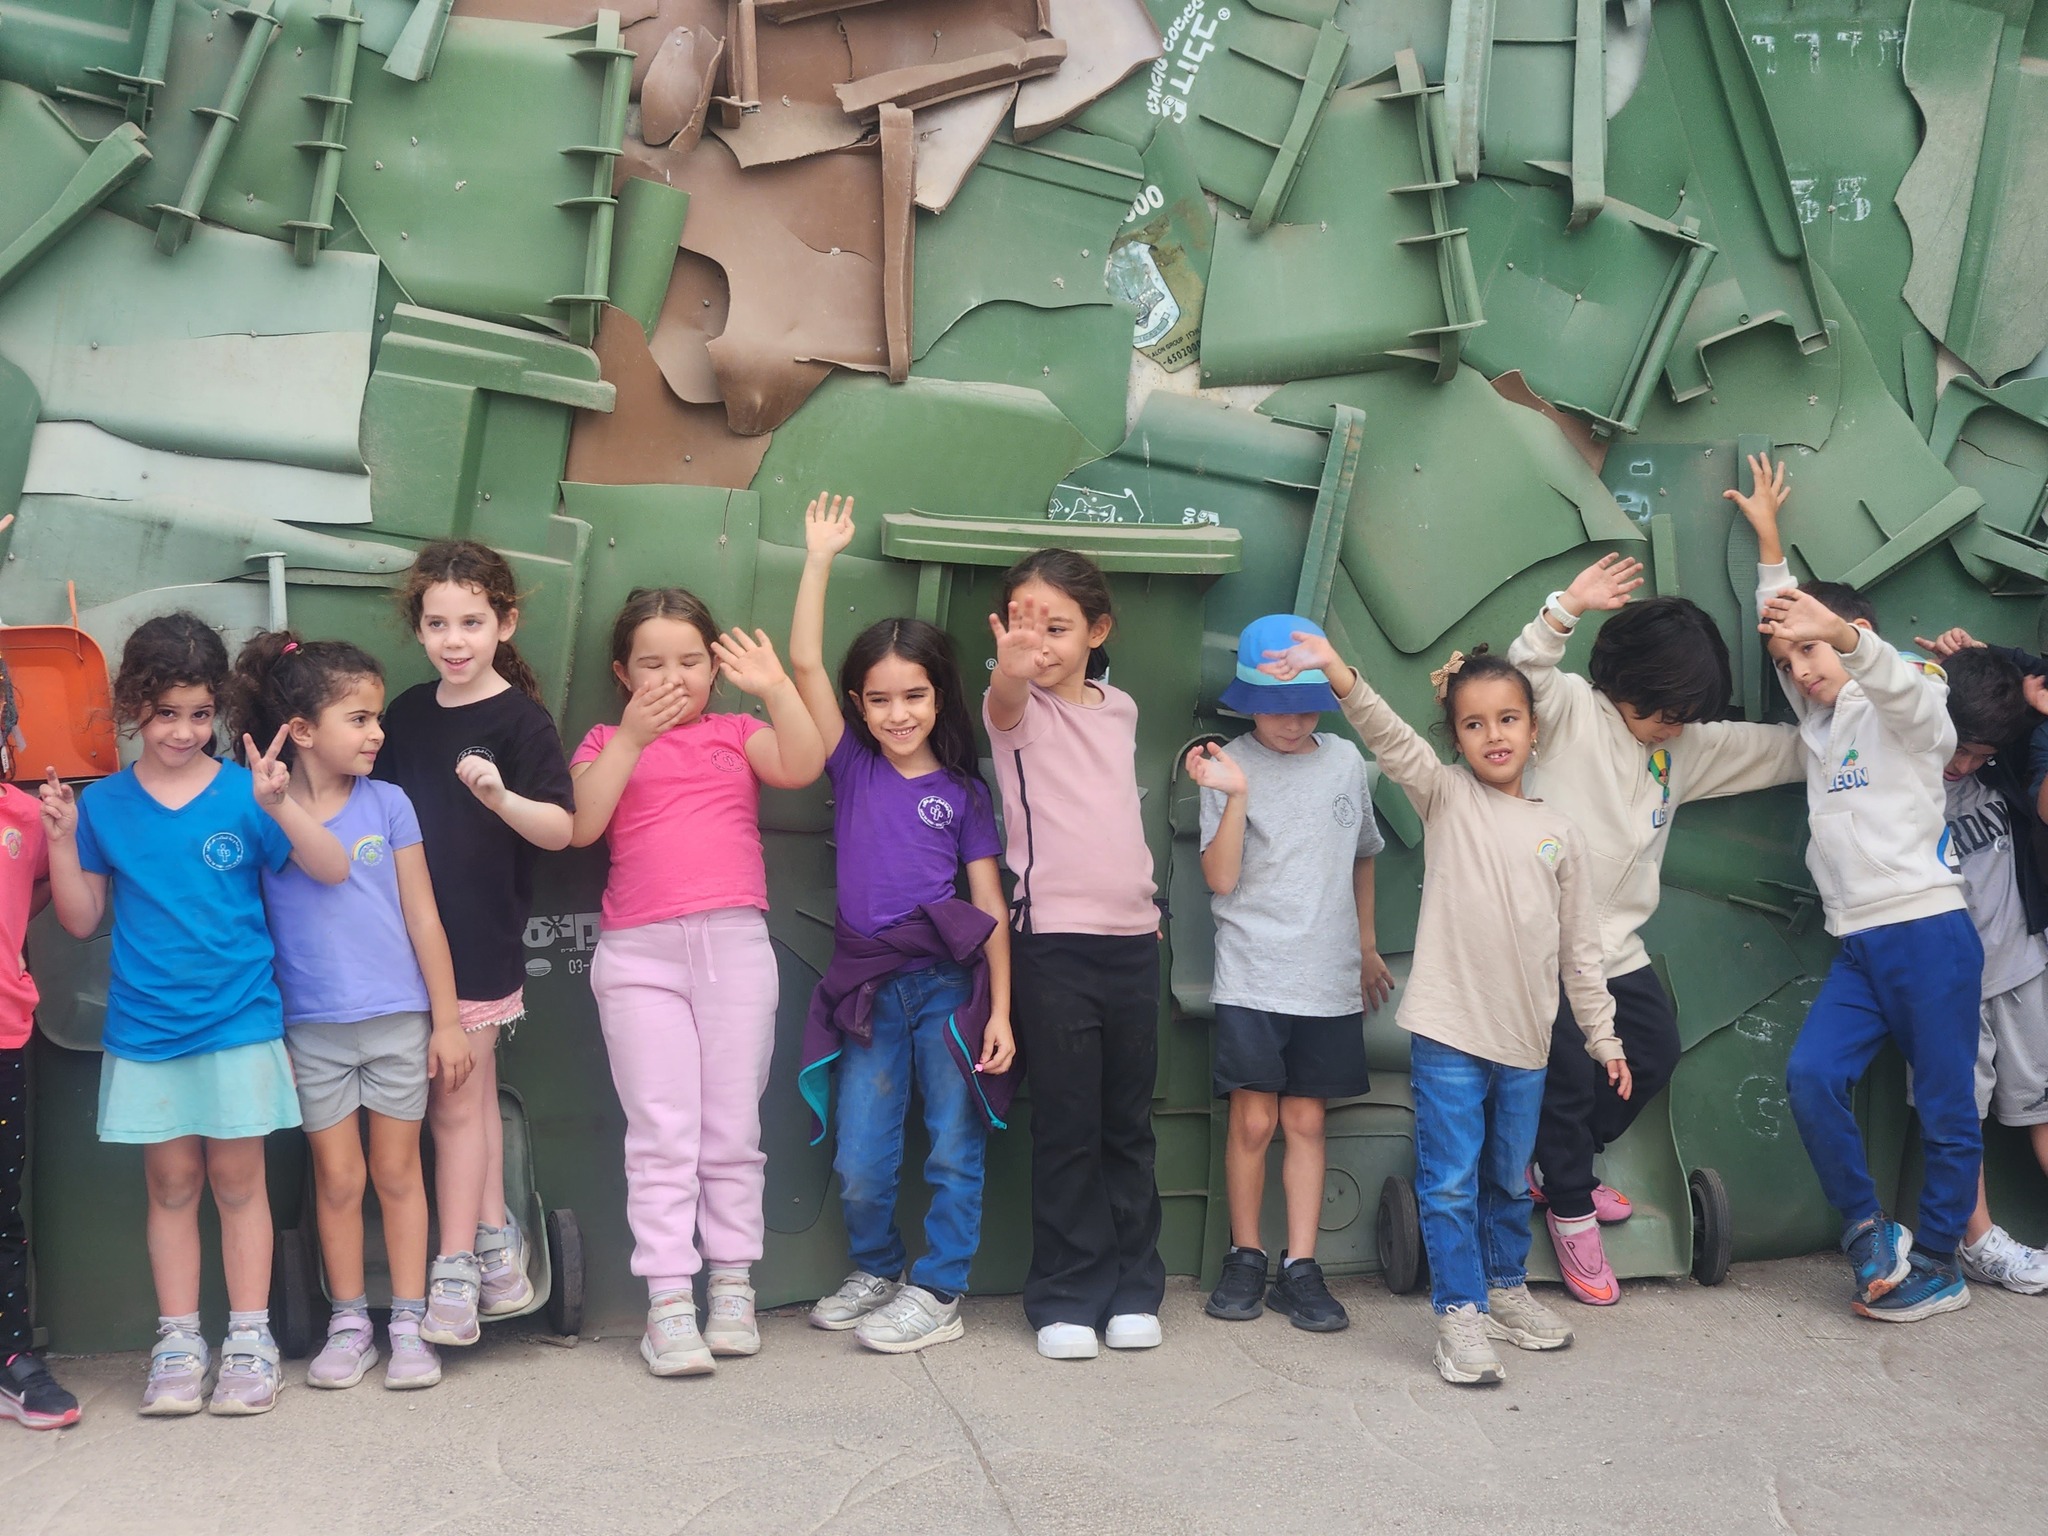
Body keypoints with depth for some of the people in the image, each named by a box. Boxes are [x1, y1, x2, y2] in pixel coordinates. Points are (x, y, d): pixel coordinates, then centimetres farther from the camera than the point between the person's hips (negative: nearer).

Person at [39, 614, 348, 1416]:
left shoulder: (243, 792, -4)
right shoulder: (103, 804, 2)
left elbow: (331, 871, -9)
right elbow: (81, 920, 6)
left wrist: (279, 804, -23)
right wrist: (61, 839, -7)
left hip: (237, 1020, -2)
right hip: (144, 1028, 2)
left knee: (237, 1177, 4)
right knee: (171, 1182, 9)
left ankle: (250, 1340, 12)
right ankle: (177, 1344, 17)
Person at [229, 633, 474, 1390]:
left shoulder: (387, 804, -1)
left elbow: (422, 917, 2)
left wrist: (447, 1020, 1)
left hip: (397, 1020, 1)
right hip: (312, 1029, 0)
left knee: (397, 1171, 8)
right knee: (337, 1178, 8)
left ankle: (408, 1323, 16)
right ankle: (348, 1324, 21)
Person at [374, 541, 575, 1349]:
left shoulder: (521, 719, -11)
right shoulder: (407, 713, 8)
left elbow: (560, 828, -19)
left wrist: (502, 797, -36)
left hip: (479, 942, -5)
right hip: (414, 937, 5)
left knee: (456, 1104, 0)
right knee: (472, 1099, 14)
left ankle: (454, 1271, 9)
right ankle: (495, 1244, 24)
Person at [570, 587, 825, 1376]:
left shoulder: (738, 734, 13)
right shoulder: (607, 742, 12)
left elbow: (802, 768, -6)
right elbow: (579, 824, -5)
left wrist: (775, 689, -17)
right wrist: (632, 737, -11)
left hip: (734, 943, 1)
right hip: (639, 954, -1)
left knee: (733, 1129, 6)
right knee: (661, 1132, -3)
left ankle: (733, 1287, 16)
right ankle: (668, 1303, -2)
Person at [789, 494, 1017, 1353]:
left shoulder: (963, 792, 5)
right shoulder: (851, 767, 7)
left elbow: (989, 906, 2)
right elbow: (804, 663, -2)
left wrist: (1000, 1010, -5)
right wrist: (820, 558, -3)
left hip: (949, 982, -1)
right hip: (867, 986, 1)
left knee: (955, 1149, 2)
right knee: (860, 1164, 3)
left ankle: (938, 1294, 14)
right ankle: (876, 1271, 27)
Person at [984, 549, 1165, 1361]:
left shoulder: (1120, 709, 12)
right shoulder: (1018, 708, -4)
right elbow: (1006, 698, -30)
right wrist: (1011, 666, -52)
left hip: (1133, 937, 5)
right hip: (1052, 938, -5)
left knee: (1129, 1124, 10)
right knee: (1067, 1127, -2)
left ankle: (1132, 1290, 20)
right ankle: (1067, 1299, 9)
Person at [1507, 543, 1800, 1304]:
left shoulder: (1686, 744, 8)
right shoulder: (1573, 711, -10)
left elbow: (1790, 750, 12)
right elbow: (1523, 675, -30)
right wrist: (1566, 607, -44)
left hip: (1617, 943, 7)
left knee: (1653, 1055, 14)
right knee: (1568, 1080, -1)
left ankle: (1557, 1166, 32)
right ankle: (1571, 1211, 20)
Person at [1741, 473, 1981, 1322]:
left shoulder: (1906, 707, 1)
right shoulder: (1820, 724, 21)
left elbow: (1898, 681, -24)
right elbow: (1783, 621, 30)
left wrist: (1839, 632, -44)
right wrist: (1768, 538, 28)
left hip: (1928, 934, -6)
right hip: (1857, 947, 6)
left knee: (1946, 1110, -2)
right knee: (1811, 1075, -13)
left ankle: (1936, 1266, 9)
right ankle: (1868, 1231, -1)